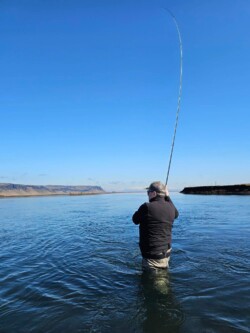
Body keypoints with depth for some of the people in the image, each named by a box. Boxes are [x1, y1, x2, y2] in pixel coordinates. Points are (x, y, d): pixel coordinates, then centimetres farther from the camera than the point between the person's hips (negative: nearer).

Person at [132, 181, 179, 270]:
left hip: (152, 256, -6)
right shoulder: (170, 208, -3)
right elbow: (176, 214, 23)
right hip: (166, 253, 7)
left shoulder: (147, 207, -21)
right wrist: (167, 197, 25)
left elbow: (135, 220, -3)